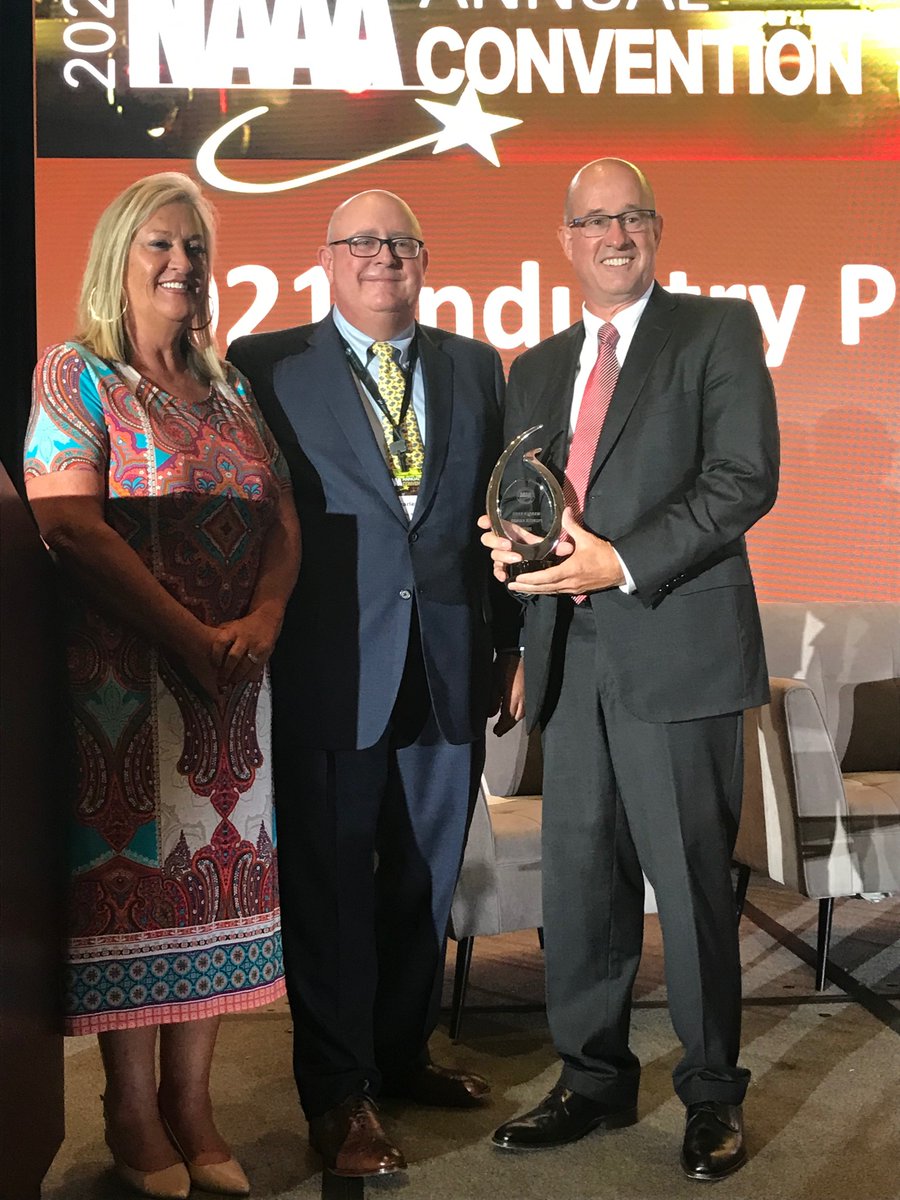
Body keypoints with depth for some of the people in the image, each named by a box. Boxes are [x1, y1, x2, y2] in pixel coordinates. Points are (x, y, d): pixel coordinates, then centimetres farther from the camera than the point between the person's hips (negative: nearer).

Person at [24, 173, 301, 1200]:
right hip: (123, 675, -5)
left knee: (215, 871, 7)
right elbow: (71, 525, -13)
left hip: (231, 680, 5)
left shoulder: (230, 391, 15)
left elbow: (284, 523, 10)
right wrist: (191, 639, -17)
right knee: (131, 871, 1)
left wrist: (260, 622, -9)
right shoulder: (74, 373, -1)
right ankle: (134, 1114, 15)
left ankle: (192, 1105, 19)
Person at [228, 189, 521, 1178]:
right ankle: (336, 1094, 20)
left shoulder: (475, 367, 12)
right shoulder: (267, 364, 1)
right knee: (330, 884, 6)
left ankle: (402, 1054, 34)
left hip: (448, 667, 4)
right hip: (330, 672, -3)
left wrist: (510, 641, 8)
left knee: (425, 876, 15)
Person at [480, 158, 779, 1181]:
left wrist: (622, 561, -16)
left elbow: (746, 476, -8)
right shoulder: (536, 369, 20)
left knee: (691, 878, 1)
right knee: (578, 878, 9)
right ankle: (593, 1079, 25)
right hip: (570, 656, 5)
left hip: (676, 648, -5)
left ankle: (712, 1095, 18)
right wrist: (511, 545, -2)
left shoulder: (718, 331, 3)